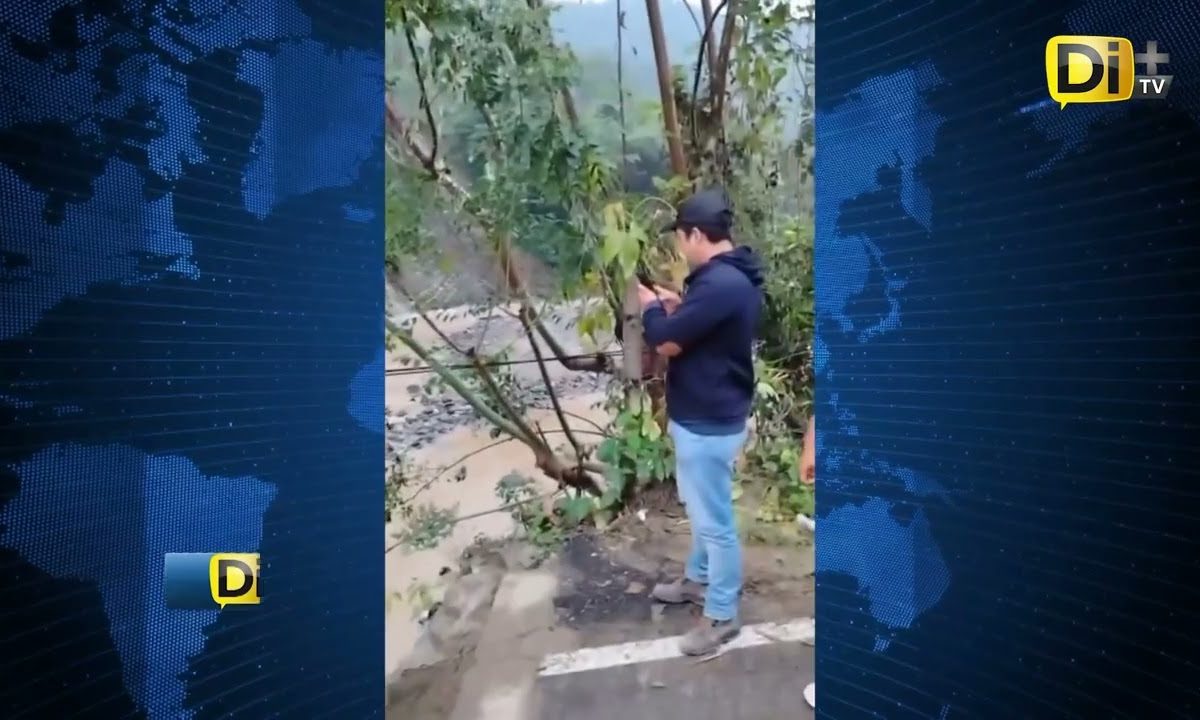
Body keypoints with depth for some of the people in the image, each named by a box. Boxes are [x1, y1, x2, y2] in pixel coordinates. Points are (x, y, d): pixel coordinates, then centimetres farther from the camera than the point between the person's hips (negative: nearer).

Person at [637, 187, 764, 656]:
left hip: (708, 424, -11)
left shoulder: (721, 284, -26)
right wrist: (676, 307, 6)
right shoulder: (729, 276, 7)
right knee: (702, 510, 25)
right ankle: (698, 579, 44)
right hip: (704, 417, 11)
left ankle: (721, 616, 20)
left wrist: (650, 306, -4)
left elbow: (666, 341, -23)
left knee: (715, 521, 4)